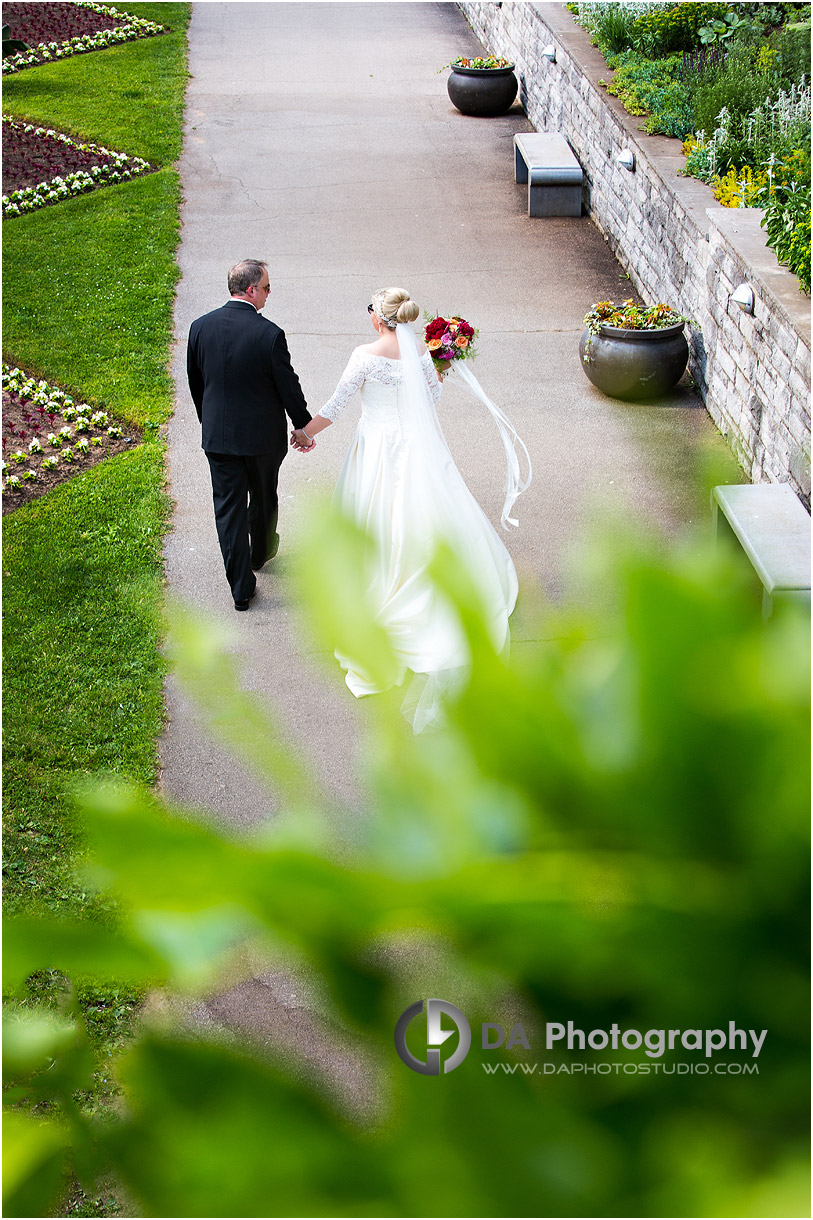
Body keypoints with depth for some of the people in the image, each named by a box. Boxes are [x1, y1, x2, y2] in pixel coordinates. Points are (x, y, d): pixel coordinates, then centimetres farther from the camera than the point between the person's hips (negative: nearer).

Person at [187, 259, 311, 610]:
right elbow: (288, 387, -12)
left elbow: (195, 381, 5)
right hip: (262, 435, -2)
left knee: (228, 509, 8)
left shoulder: (200, 327, -7)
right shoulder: (270, 334, -20)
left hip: (217, 436, 2)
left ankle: (241, 587, 10)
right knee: (263, 497, 24)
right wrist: (304, 426, 4)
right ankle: (261, 551, 49)